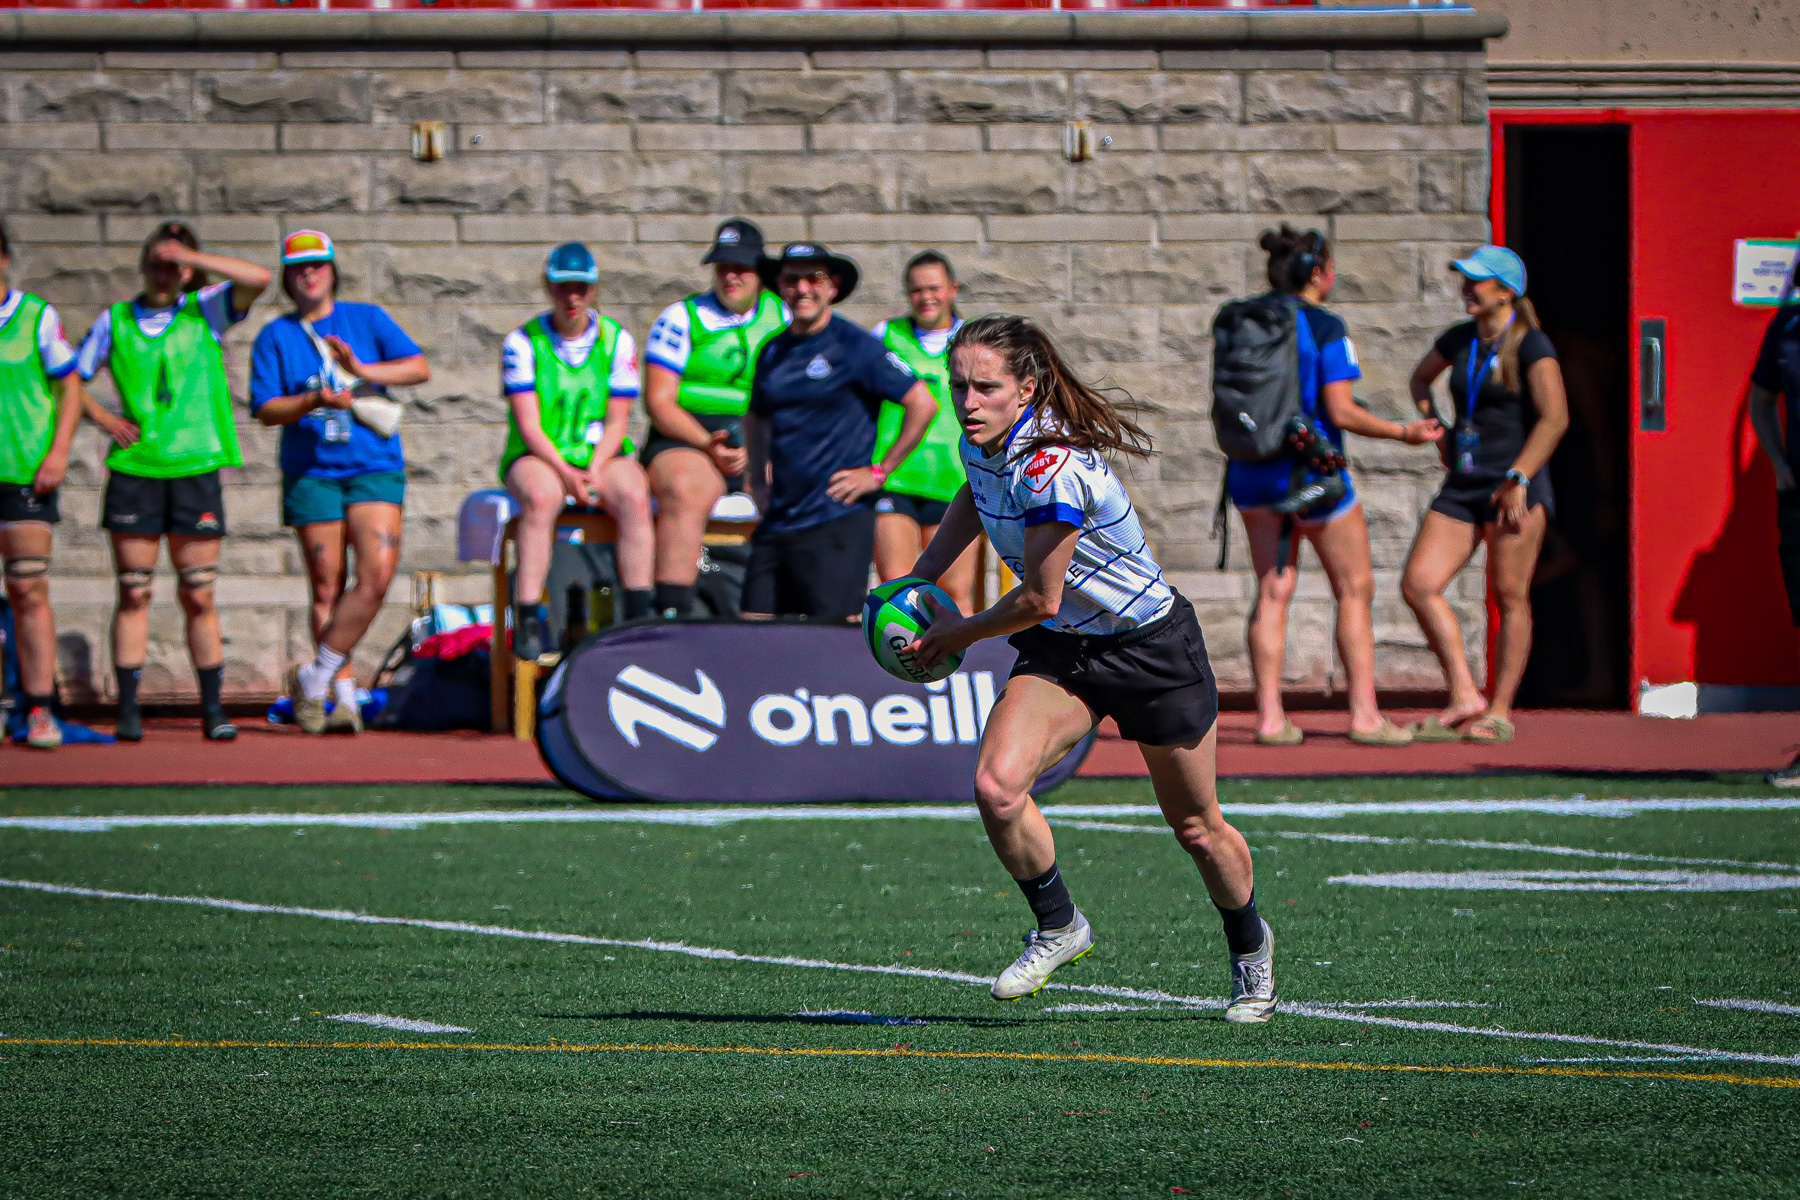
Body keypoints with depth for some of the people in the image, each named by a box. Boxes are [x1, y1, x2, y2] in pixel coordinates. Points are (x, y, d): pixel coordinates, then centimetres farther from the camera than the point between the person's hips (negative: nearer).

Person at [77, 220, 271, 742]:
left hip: (195, 469, -1)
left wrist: (191, 257, -14)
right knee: (133, 593, 0)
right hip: (133, 470, 1)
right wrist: (104, 419, 1)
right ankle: (128, 709, 1)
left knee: (198, 596, 1)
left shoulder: (205, 311, 6)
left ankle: (212, 709, 5)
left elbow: (258, 278, -9)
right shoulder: (115, 322, 9)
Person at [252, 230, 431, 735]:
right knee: (326, 588, -2)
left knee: (378, 572, -17)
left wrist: (363, 371, -12)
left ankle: (315, 678, -8)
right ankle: (345, 697, 4)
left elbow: (419, 368, 3)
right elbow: (265, 409, 0)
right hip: (311, 471, 0)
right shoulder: (275, 337, 9)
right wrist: (315, 400, -18)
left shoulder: (367, 319, 12)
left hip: (375, 468, 0)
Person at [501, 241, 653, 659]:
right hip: (537, 456, -2)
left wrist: (595, 471, -17)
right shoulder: (522, 342, -1)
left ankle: (639, 615, -30)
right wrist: (566, 473, -22)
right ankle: (529, 621, -37)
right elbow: (529, 425, -8)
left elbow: (616, 422, 1)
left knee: (635, 496, -30)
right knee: (541, 497, -35)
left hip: (602, 455, 2)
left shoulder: (617, 341, 4)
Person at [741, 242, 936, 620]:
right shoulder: (773, 351, 14)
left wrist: (879, 472, -8)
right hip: (777, 520, 6)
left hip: (837, 521, -6)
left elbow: (924, 404, -9)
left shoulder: (855, 346, -5)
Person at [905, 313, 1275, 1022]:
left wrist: (956, 635, -9)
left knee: (1196, 828, 11)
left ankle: (1250, 947, 39)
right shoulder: (982, 441, -9)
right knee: (996, 786, -20)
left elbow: (1039, 600, -24)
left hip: (1152, 646, -6)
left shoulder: (1053, 469, -33)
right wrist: (918, 580, 9)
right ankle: (1058, 928, 3)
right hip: (1060, 651, 6)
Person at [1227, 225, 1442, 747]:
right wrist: (1404, 433, -6)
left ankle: (1269, 715, 2)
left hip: (1251, 471, 5)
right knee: (1355, 588, 8)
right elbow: (1341, 411, -18)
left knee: (1273, 591, 9)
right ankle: (1364, 713, 5)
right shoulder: (1326, 328, -13)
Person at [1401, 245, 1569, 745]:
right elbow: (1421, 378, 34)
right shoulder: (1461, 339, 13)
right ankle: (1465, 697, -1)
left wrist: (1518, 480, -23)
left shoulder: (1530, 346, -8)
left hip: (1515, 484, -7)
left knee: (1509, 595, -4)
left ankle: (1500, 712, 2)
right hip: (1463, 485, 7)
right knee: (1418, 585, -5)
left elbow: (1555, 418, -17)